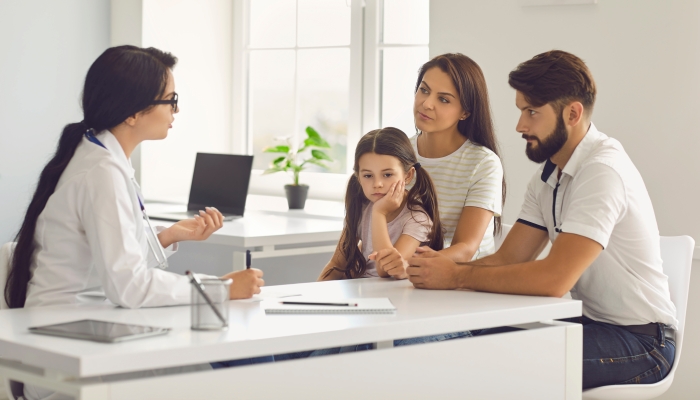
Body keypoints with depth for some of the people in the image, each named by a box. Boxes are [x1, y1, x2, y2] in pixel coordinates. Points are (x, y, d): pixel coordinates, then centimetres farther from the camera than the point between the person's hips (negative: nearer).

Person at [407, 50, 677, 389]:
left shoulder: (603, 170, -21)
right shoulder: (548, 176, 9)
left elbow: (554, 278, -29)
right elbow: (507, 259, 4)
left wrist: (457, 276, -22)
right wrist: (440, 267, -15)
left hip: (639, 340, -8)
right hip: (591, 321, 8)